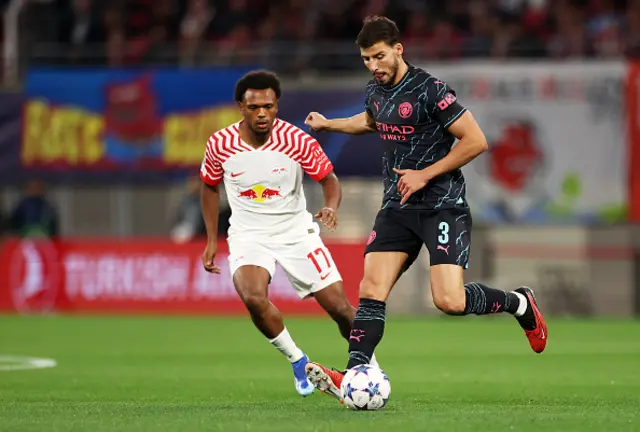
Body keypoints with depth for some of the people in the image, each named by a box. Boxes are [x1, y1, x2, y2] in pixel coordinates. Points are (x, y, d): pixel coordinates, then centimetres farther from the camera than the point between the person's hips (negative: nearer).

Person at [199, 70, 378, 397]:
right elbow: (209, 187, 8)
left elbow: (328, 178, -3)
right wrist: (211, 241, 7)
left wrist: (331, 206, -25)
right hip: (248, 233, 0)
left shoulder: (297, 141, -15)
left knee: (338, 306, -5)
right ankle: (298, 361, -5)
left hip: (295, 230, 0)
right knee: (253, 297, -30)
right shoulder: (220, 144, -10)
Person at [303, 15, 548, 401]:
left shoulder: (430, 91, -16)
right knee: (372, 290, -7)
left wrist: (426, 174, -15)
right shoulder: (375, 91, 9)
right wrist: (329, 125, 33)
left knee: (450, 301, -17)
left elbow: (476, 141, -16)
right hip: (397, 207, 7)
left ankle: (520, 303, 10)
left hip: (442, 205, -7)